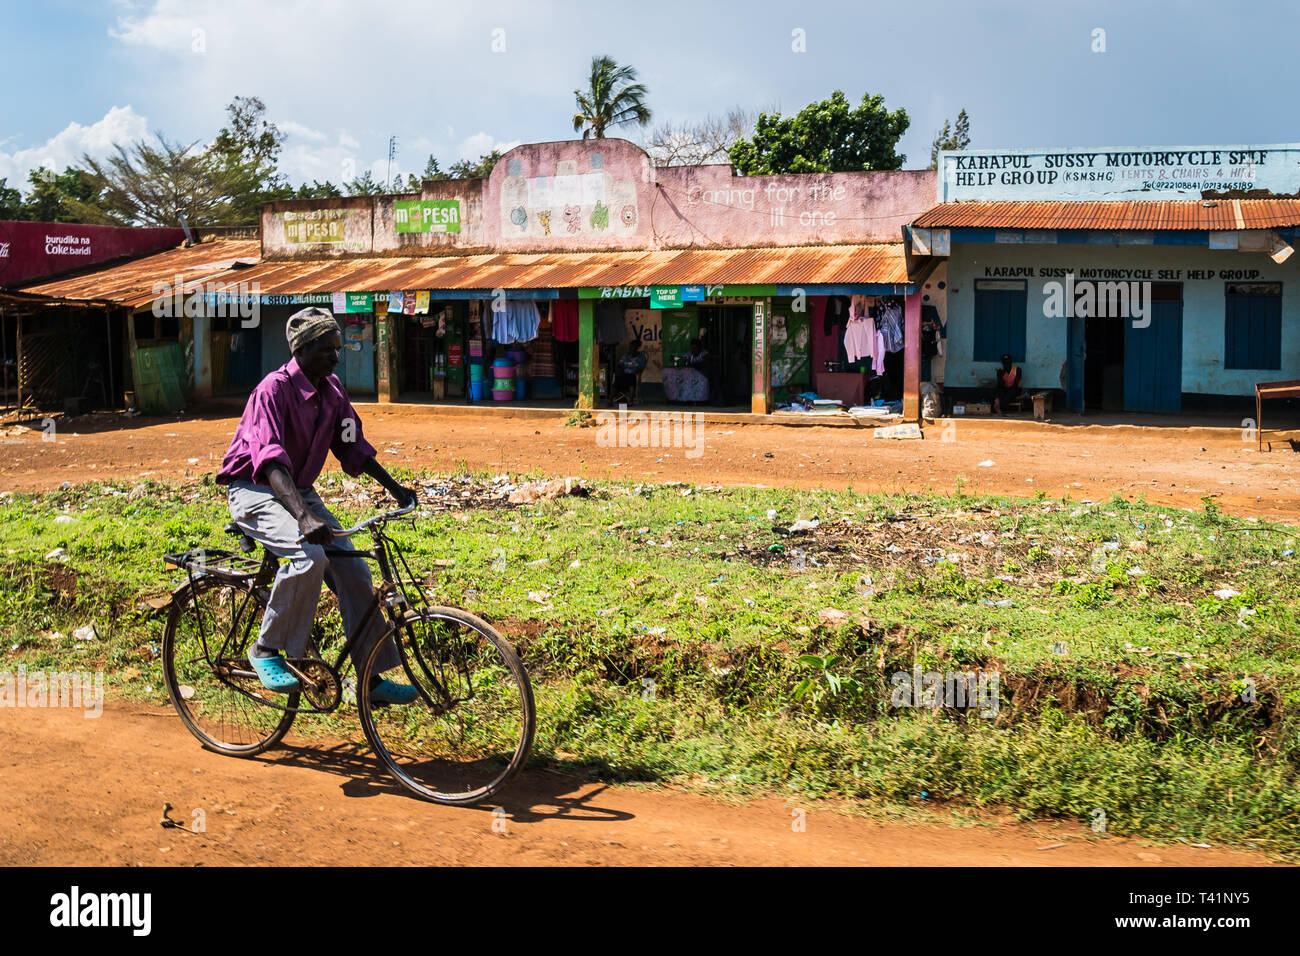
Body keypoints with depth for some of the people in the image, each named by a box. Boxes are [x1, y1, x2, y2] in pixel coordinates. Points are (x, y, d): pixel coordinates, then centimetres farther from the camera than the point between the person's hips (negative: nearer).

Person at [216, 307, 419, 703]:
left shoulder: (332, 389, 1)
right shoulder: (275, 389, -22)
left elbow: (353, 446, 11)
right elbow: (271, 462, -35)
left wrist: (394, 487, 1)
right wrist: (305, 517, -48)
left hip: (300, 490, 7)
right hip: (255, 491, -7)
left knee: (353, 570, -5)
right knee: (309, 556, -33)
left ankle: (373, 678, 3)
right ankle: (266, 650, -13)